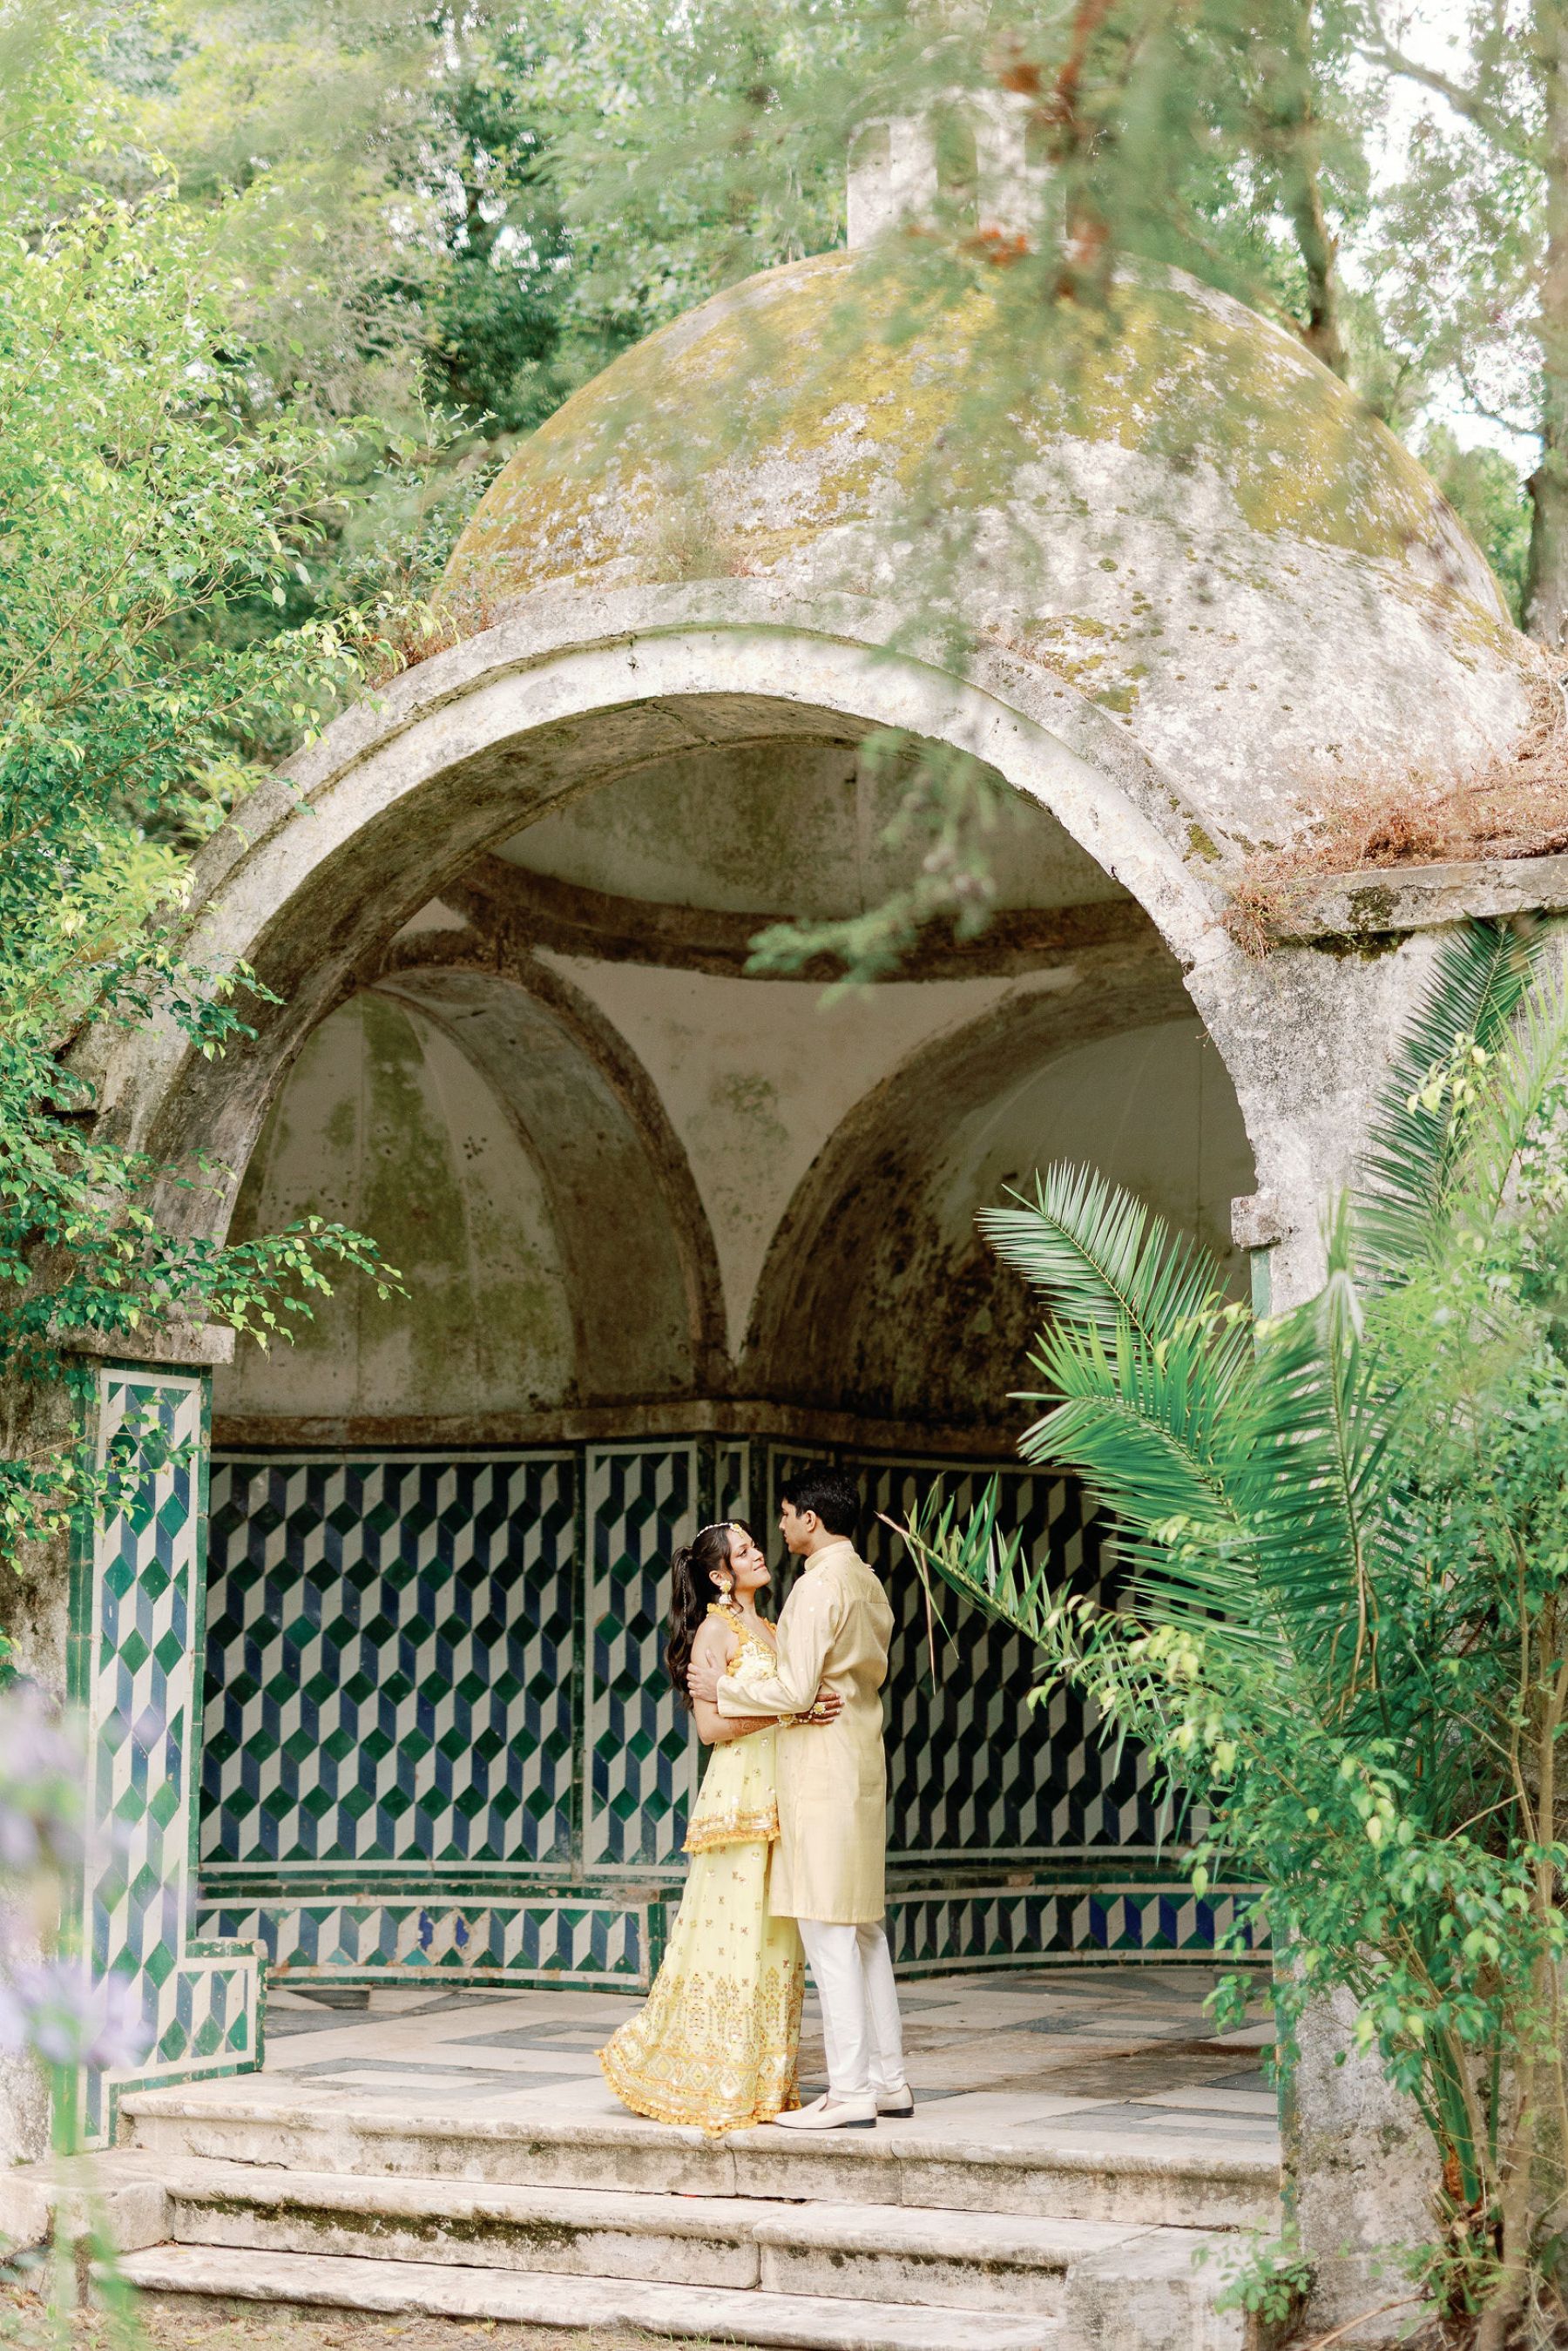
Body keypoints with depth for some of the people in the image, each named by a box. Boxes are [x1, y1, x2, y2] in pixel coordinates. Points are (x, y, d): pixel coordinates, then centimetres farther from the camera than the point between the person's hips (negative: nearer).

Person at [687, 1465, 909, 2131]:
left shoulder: (818, 1586, -15)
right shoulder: (868, 1585, 14)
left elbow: (796, 1688, -20)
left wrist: (724, 1690, -6)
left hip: (820, 1770, -10)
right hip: (861, 1762, 10)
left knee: (827, 1931, -8)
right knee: (863, 1929, 13)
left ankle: (851, 2091, -8)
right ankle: (887, 2077, 16)